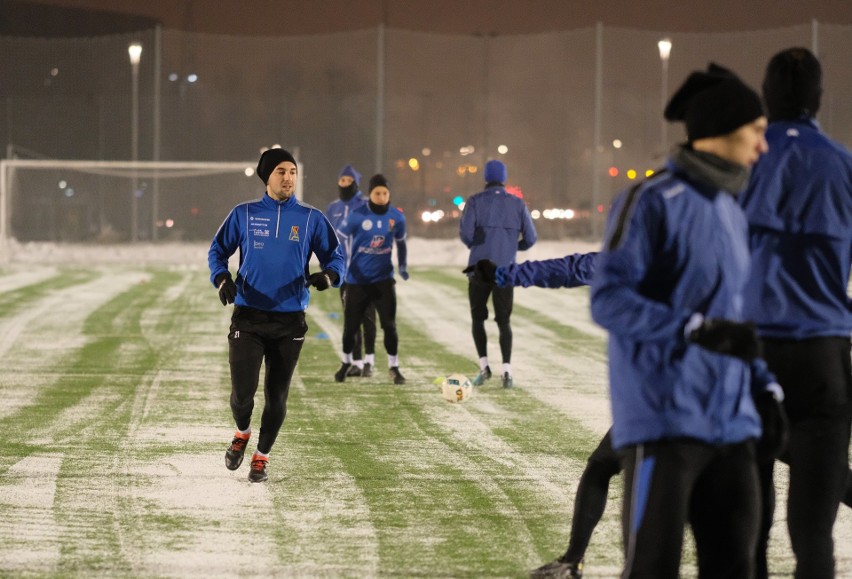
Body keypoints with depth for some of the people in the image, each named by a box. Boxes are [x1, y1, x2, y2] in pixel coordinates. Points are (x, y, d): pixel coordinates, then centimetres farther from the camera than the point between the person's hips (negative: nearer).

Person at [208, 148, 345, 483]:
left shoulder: (311, 219, 3)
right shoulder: (244, 215, 3)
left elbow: (335, 257, 5)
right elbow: (218, 251, 10)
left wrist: (329, 275, -18)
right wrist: (222, 279, -9)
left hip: (289, 323, 1)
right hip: (248, 319, -1)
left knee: (276, 397, 6)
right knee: (242, 394, -9)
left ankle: (261, 456, 25)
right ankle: (242, 433, 24)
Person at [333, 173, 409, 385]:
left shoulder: (396, 217, -3)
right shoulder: (357, 216, -12)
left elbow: (400, 242, 14)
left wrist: (403, 266, 4)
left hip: (383, 279, 1)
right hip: (357, 280, -1)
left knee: (389, 324, -7)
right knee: (350, 325, 6)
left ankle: (394, 367, 6)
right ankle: (346, 363, 31)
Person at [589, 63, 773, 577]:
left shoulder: (732, 212, 17)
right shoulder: (653, 203, -8)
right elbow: (610, 299, -15)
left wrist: (765, 388, 14)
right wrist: (697, 330, -25)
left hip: (730, 423, 8)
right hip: (664, 420, -8)